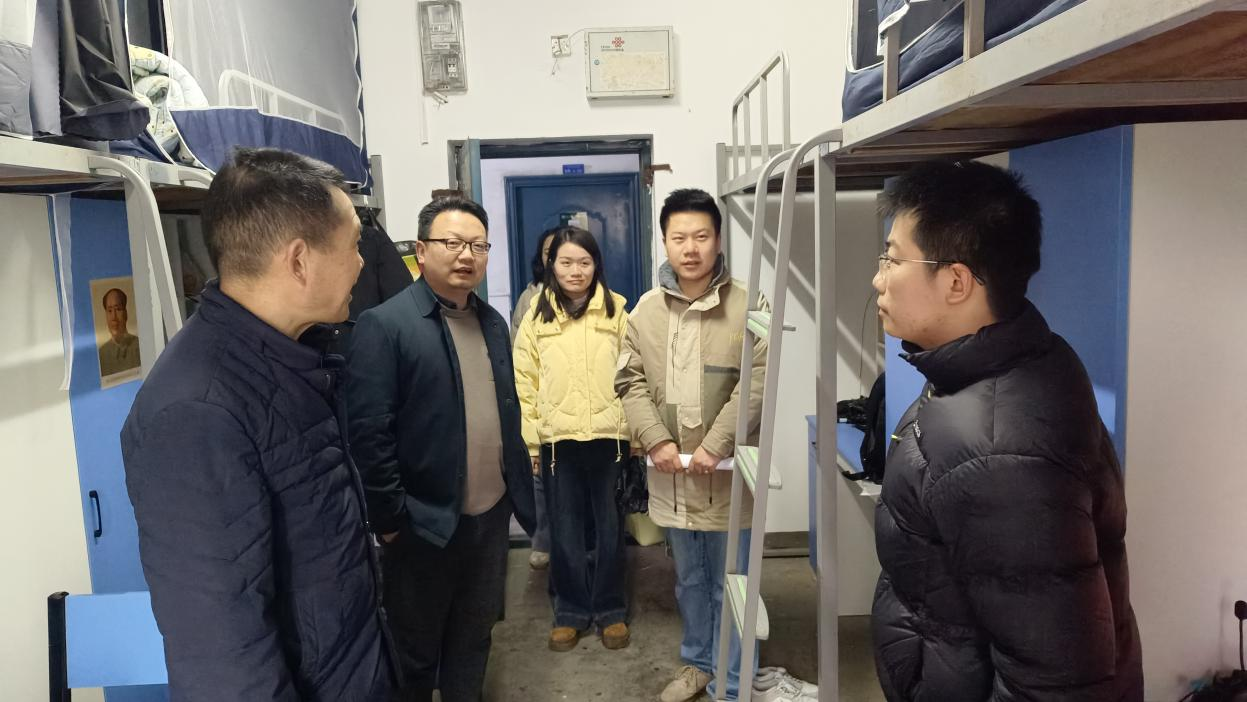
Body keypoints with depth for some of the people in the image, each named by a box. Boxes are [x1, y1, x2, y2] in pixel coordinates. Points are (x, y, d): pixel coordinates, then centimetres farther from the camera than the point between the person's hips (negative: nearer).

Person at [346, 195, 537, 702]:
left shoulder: (493, 322, 8)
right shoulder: (384, 324, -14)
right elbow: (369, 432, -16)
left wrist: (519, 483, 10)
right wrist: (390, 517, -15)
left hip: (491, 512, 6)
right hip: (424, 521, -6)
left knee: (474, 636, 21)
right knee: (416, 648, 15)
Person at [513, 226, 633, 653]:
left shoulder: (615, 310, 0)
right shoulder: (538, 314, 3)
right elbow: (524, 379, 3)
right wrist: (530, 439, -1)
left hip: (609, 436, -1)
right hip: (557, 440, 1)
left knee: (609, 528, 10)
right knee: (565, 530, 10)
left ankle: (610, 609, 27)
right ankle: (571, 610, 27)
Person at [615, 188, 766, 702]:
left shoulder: (748, 306, -9)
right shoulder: (646, 309, 3)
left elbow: (756, 384, -13)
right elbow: (631, 381, 3)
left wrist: (715, 446, -17)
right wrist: (657, 441, -8)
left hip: (727, 471, -4)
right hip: (671, 473, 4)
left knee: (729, 586, 9)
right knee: (688, 579, 21)